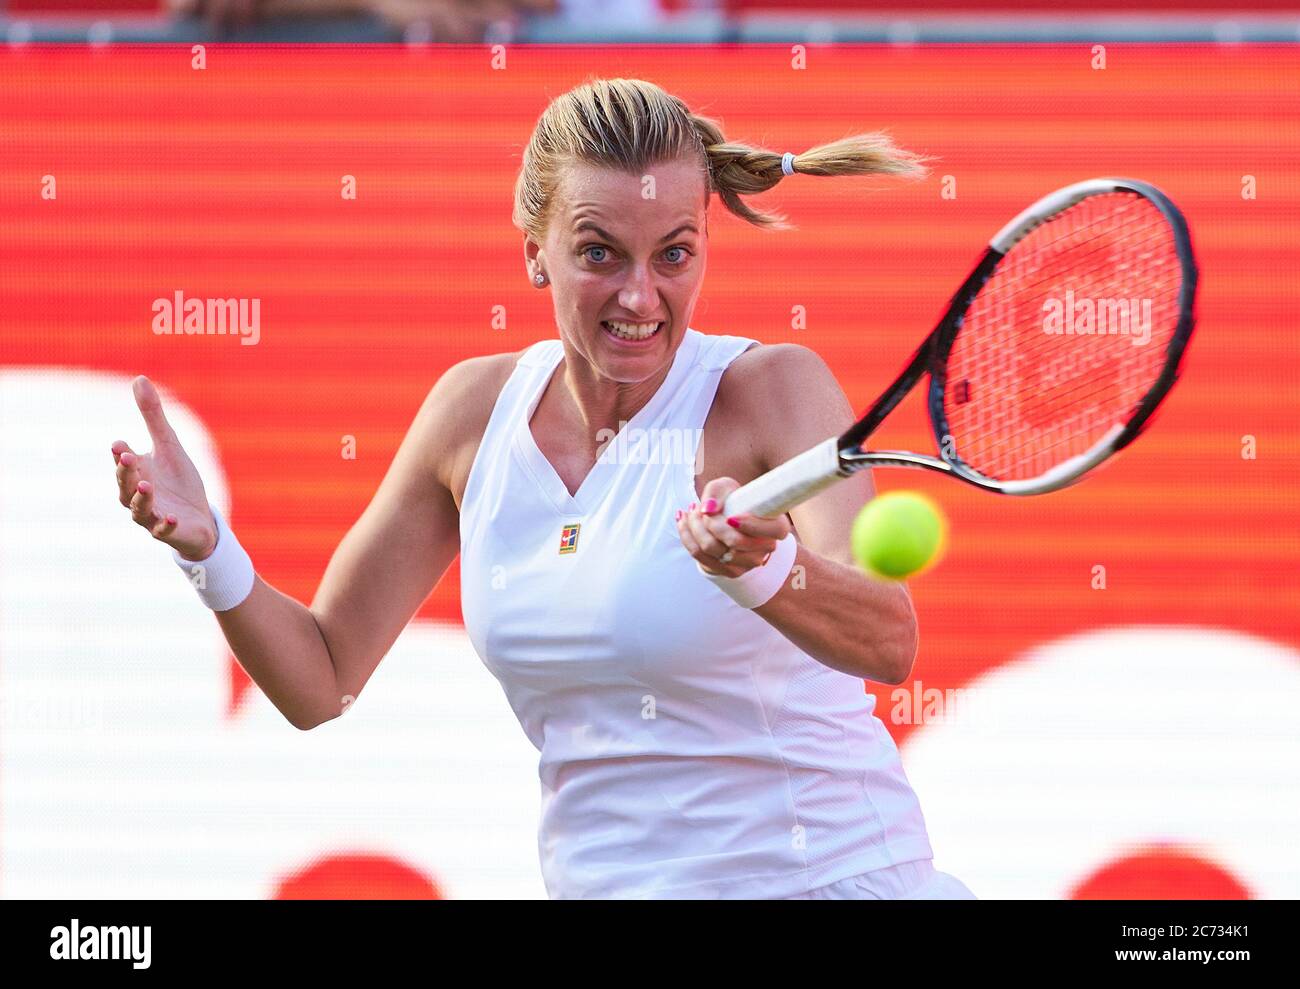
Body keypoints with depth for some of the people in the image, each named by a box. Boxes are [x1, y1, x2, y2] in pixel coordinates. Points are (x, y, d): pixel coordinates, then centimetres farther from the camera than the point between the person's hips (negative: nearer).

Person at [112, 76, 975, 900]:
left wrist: (765, 568, -48)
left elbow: (889, 644, -28)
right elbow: (322, 684, 8)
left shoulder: (771, 388, -12)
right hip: (597, 879, 4)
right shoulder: (475, 408, 2)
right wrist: (207, 548, -10)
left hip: (823, 879, -4)